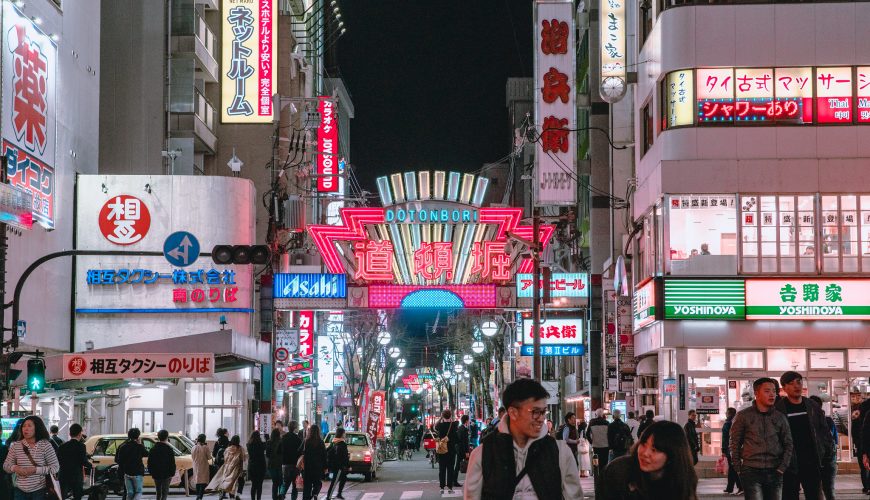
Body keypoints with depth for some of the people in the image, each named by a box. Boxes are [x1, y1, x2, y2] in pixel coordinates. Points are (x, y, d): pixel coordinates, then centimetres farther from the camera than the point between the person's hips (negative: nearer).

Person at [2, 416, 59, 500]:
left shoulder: (46, 445, -7)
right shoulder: (15, 446, 3)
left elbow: (55, 467, -7)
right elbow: (6, 465, 9)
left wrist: (35, 470, -17)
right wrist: (15, 468, -14)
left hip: (39, 491, -3)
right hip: (20, 490, 3)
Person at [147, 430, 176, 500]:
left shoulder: (153, 449, 5)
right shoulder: (169, 449, -10)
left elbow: (149, 463, 9)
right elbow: (172, 463, -9)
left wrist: (151, 472, 16)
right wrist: (172, 474, -1)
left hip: (156, 475, 5)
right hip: (166, 475, -5)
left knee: (158, 492, 17)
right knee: (165, 492, -4)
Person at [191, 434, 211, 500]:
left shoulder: (194, 447, -2)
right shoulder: (205, 447, -13)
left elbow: (192, 456, 7)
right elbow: (209, 456, -5)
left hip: (196, 466, 4)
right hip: (203, 467, -4)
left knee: (198, 481, 15)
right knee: (203, 482, -2)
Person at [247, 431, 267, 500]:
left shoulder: (249, 445, -3)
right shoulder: (261, 444, -14)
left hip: (252, 466, 3)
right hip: (260, 466, -3)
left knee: (253, 484, 11)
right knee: (259, 485, 3)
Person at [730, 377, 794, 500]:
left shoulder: (780, 417, 9)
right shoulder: (744, 416, 1)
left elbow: (788, 445, 12)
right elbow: (734, 443, 4)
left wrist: (782, 468, 2)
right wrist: (738, 469, -1)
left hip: (774, 473, 3)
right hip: (751, 472, -3)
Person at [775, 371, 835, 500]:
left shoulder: (813, 407, 9)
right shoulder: (777, 410, -5)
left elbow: (825, 432, 14)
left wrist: (828, 453, 6)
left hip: (812, 464, 4)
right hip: (790, 465, -4)